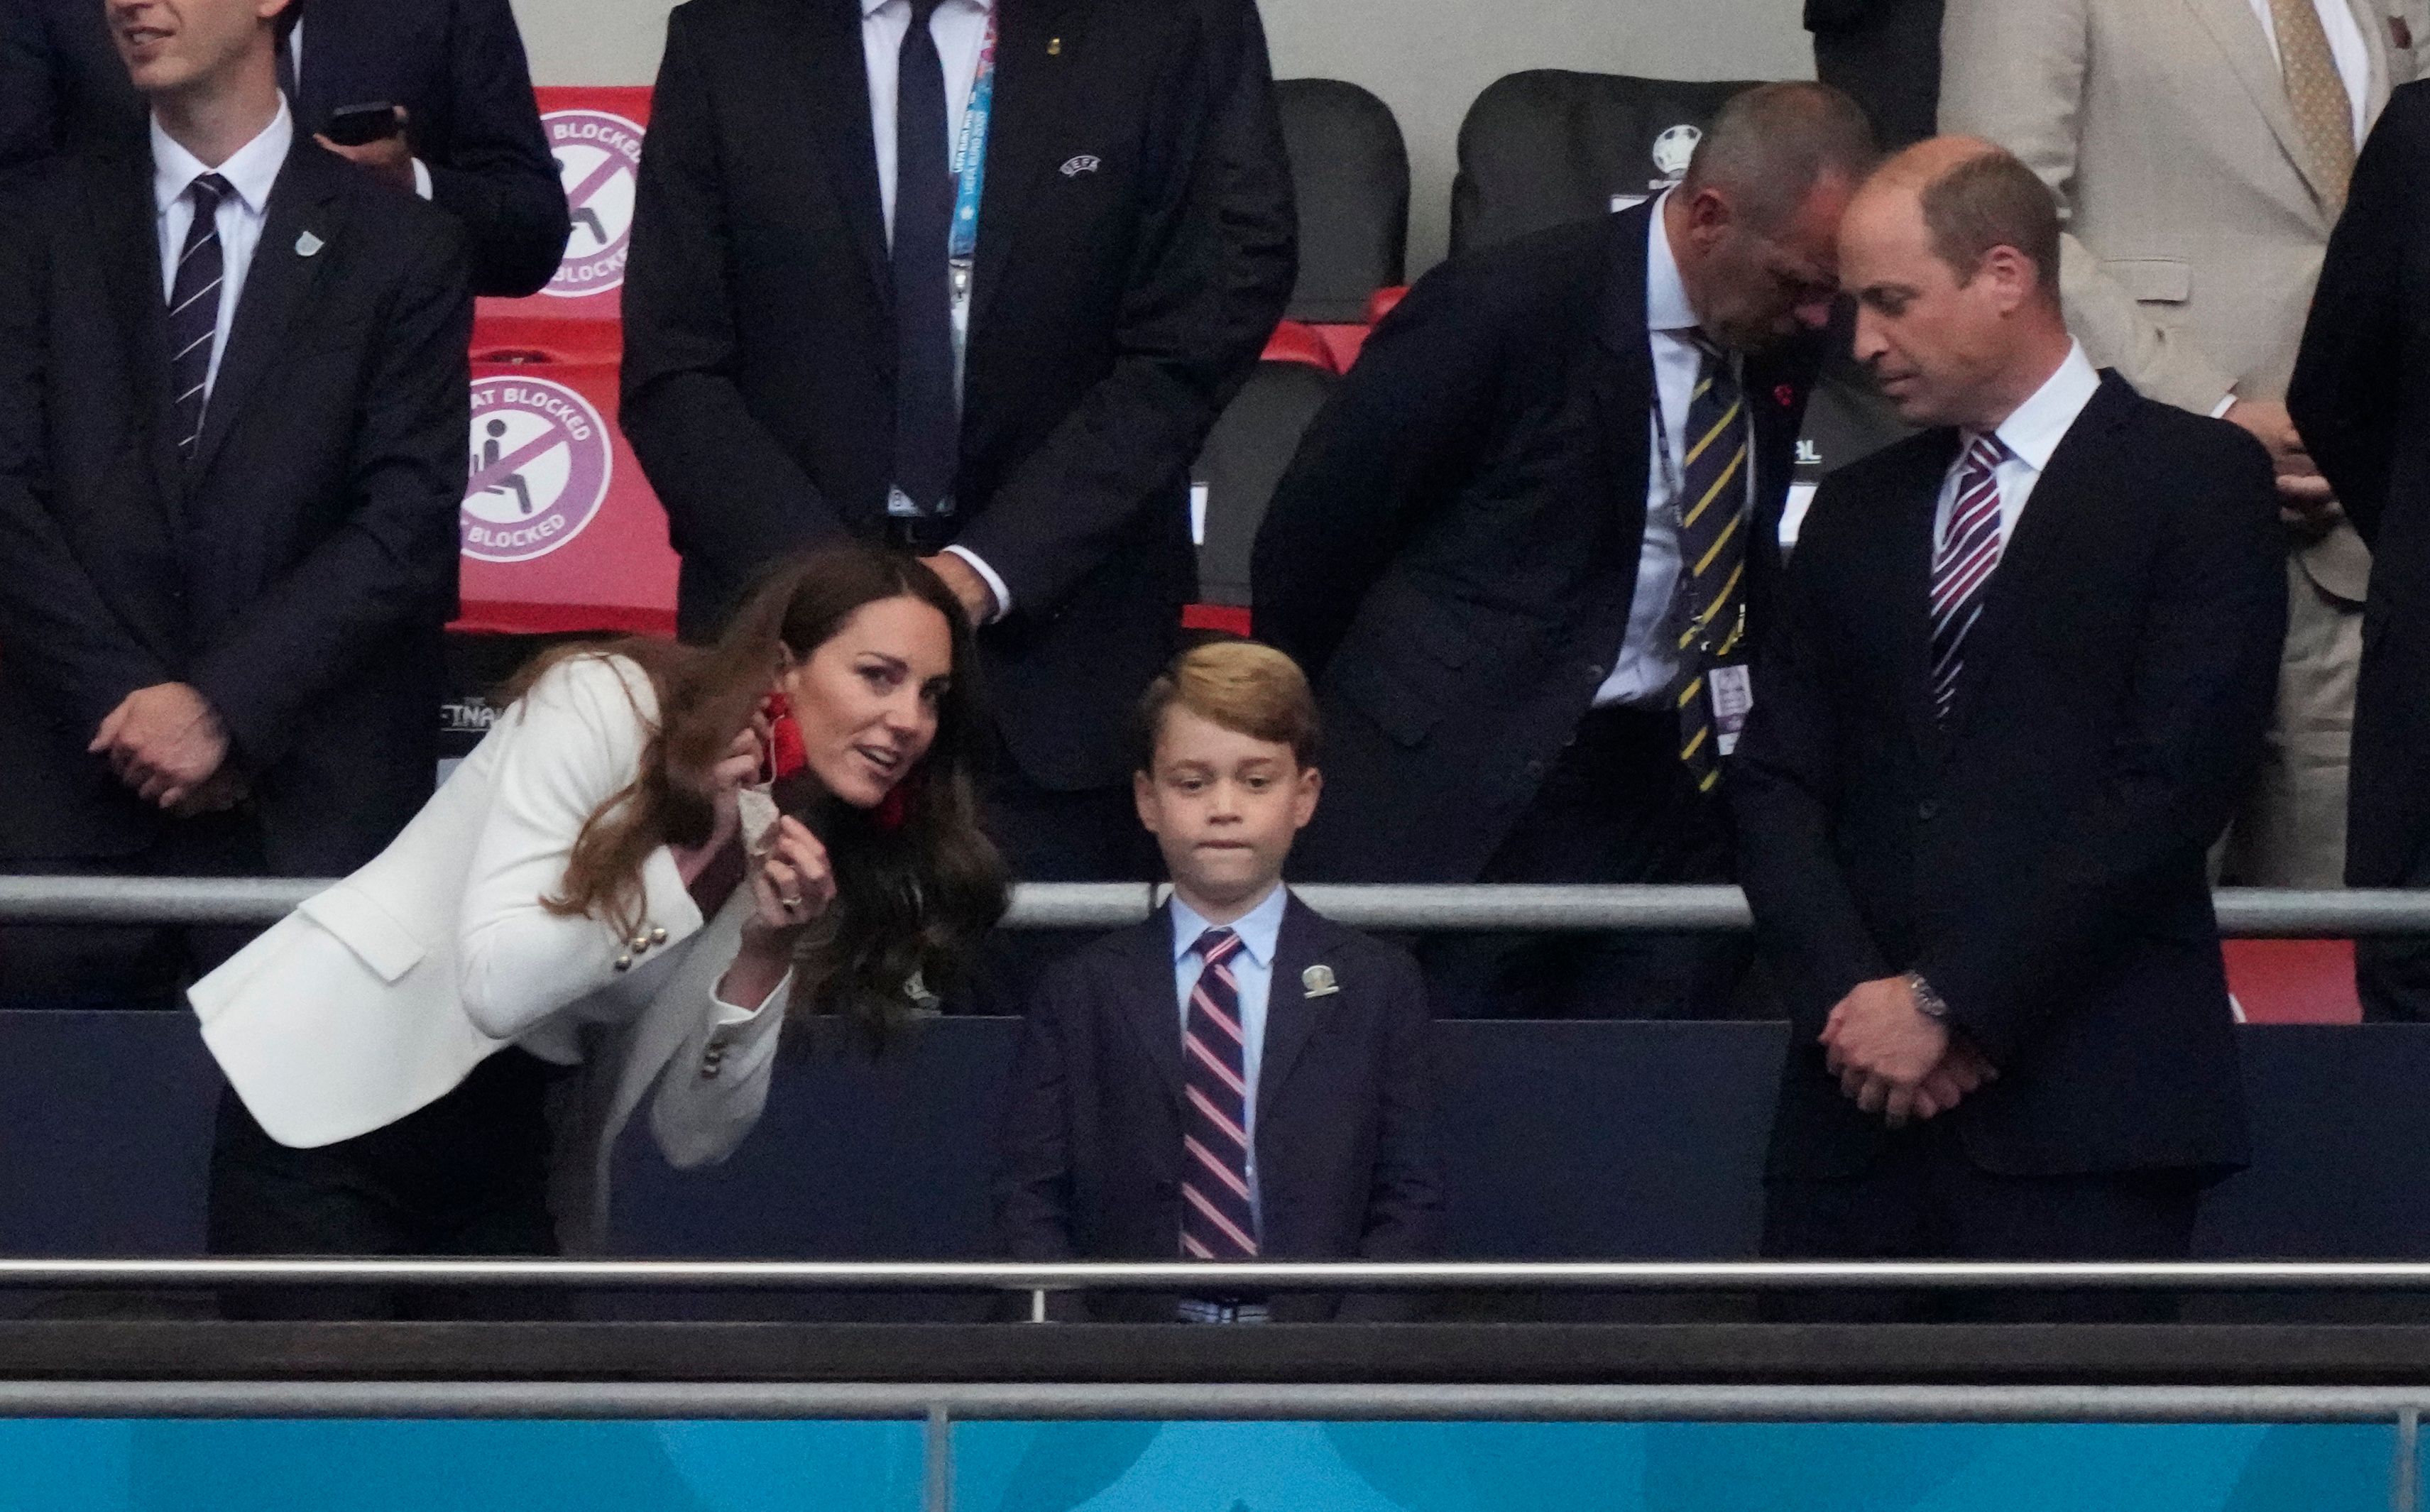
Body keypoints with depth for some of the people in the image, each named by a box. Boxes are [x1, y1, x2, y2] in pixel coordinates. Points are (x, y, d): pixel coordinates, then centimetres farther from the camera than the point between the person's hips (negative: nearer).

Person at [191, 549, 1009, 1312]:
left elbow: (696, 1138, 2)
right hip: (324, 1110, -7)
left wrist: (763, 957, -13)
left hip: (502, 1163, 7)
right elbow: (495, 985, -21)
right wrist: (695, 851, -20)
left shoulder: (809, 861, 5)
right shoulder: (610, 705, -13)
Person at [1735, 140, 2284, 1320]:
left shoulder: (2199, 481, 1)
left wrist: (1950, 1000, -10)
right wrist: (1848, 996, -5)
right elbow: (1776, 781, 14)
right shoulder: (1858, 513, 20)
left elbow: (2173, 782, -8)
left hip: (2081, 1103, -5)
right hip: (1860, 1101, 5)